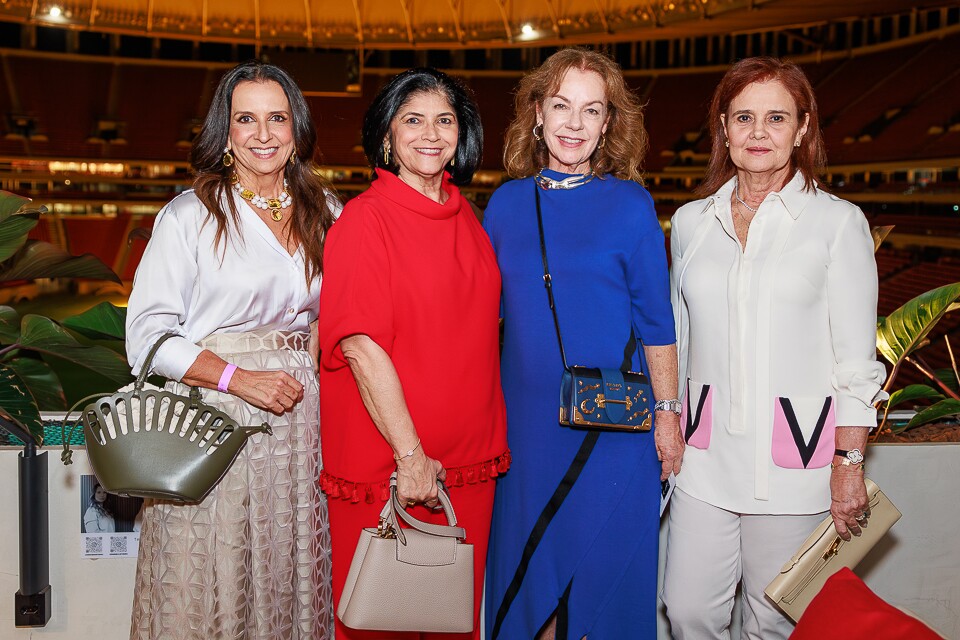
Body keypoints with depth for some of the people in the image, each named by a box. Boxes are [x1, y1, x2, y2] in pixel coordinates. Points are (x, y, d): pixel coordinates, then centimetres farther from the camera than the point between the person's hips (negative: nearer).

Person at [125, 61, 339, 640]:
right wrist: (239, 378, -16)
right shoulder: (190, 215, -3)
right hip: (212, 423, -3)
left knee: (290, 584, 8)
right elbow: (148, 333, -7)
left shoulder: (324, 212, 9)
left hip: (299, 415, 4)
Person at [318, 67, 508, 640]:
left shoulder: (464, 216, 9)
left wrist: (488, 442, 11)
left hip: (467, 462, 6)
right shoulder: (365, 218, -11)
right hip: (385, 462, -6)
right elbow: (361, 345, -17)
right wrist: (410, 453, -19)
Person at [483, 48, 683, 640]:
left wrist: (667, 414, -4)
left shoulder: (631, 206, -6)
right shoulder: (507, 203, 3)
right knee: (528, 558, 14)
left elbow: (657, 320, -3)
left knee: (602, 564, 8)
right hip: (526, 414, 3)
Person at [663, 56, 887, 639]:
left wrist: (850, 466, -7)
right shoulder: (691, 222, 7)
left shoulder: (838, 223, -3)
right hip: (707, 453, 3)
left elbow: (856, 360, -3)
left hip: (794, 456, -3)